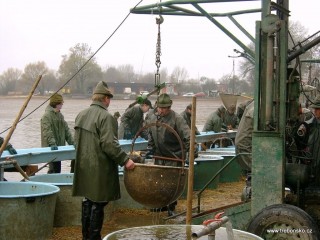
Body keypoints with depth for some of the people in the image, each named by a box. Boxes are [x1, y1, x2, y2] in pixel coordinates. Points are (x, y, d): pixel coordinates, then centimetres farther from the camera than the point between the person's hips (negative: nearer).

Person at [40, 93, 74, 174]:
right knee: (54, 168, -10)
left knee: (57, 168, 10)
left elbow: (66, 130, 15)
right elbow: (47, 132, -22)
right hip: (50, 147, -8)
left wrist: (72, 142, 4)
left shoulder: (60, 115, 16)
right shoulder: (46, 116, -11)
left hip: (59, 146, 8)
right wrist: (52, 144, -33)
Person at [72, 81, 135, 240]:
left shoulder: (81, 115, 10)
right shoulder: (105, 117, -16)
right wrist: (125, 159, -18)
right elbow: (109, 144, -23)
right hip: (100, 169, -8)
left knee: (87, 201, 18)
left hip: (83, 166, 8)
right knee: (98, 204, 1)